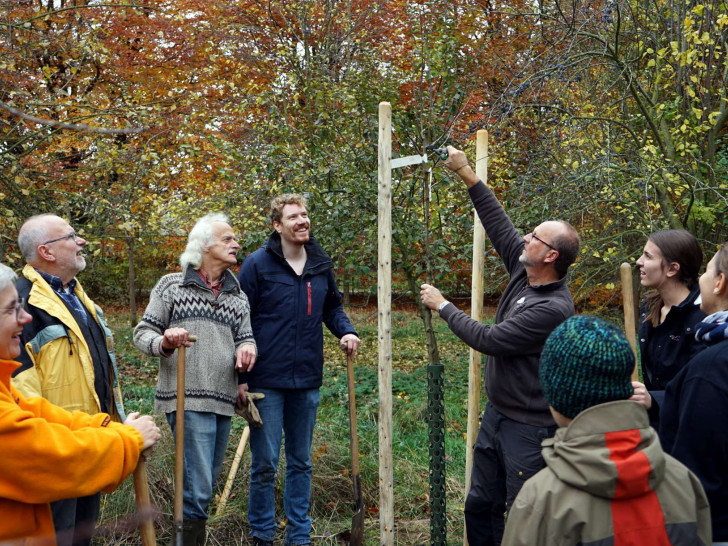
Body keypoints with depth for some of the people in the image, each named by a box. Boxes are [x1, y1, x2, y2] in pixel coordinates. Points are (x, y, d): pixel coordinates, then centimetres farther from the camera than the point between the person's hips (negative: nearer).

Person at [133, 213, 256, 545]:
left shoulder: (238, 297, 17)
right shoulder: (171, 285, 3)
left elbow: (245, 339, 17)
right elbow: (143, 333, 4)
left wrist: (246, 349, -8)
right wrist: (165, 342, -18)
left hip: (224, 402, 6)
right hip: (187, 398, -6)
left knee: (206, 485, 11)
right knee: (198, 487, -13)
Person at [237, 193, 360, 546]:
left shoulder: (321, 265, 7)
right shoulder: (258, 264, -8)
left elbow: (332, 307, 22)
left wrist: (345, 331, 0)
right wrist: (240, 377, -9)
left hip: (307, 381, 5)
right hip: (267, 381, -5)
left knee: (300, 463, 13)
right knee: (265, 463, 1)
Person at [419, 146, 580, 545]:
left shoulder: (554, 308, -25)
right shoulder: (524, 273, 0)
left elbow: (488, 339, -23)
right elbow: (498, 224, 8)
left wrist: (442, 306, -10)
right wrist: (467, 175, 6)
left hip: (529, 428, -9)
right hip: (495, 414, 9)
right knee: (480, 505, 17)